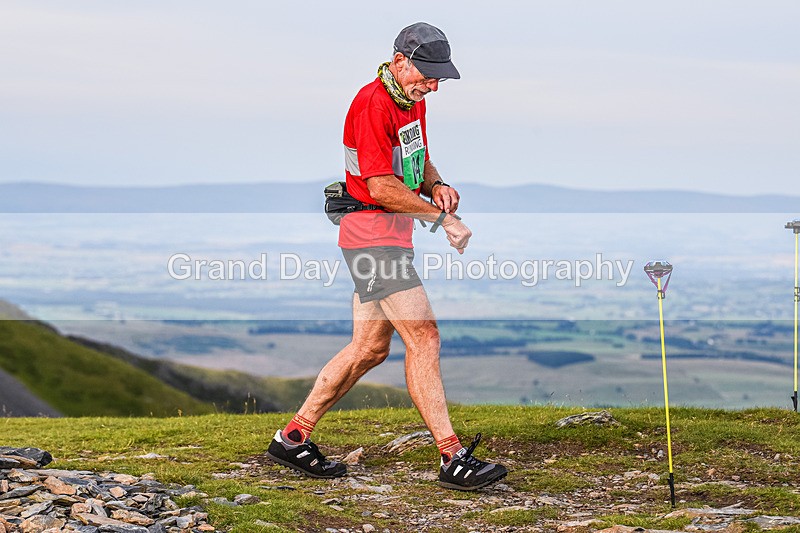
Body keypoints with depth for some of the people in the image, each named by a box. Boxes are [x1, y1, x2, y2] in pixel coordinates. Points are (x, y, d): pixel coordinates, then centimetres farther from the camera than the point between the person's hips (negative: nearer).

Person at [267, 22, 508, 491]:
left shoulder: (414, 101, 13)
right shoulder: (372, 104, -18)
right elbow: (380, 187, -22)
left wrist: (437, 186, 3)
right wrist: (442, 218, -18)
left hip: (393, 234, 10)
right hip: (372, 232, -10)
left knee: (370, 348, 12)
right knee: (424, 337, -14)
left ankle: (293, 438, 19)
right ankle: (453, 458, -13)